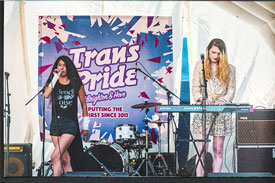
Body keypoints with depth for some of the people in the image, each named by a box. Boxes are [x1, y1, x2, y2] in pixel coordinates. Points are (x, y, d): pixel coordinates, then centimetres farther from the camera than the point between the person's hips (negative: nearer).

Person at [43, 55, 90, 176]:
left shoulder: (76, 84, 3)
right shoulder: (52, 83, 8)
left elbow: (83, 104, 9)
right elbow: (46, 95, -14)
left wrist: (85, 127, 9)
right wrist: (55, 78, -12)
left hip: (70, 124, -3)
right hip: (55, 124, 3)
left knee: (55, 156, -18)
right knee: (65, 160, 6)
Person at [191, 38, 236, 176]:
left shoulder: (229, 69, 9)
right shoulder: (200, 66, 9)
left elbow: (231, 90, 6)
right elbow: (195, 88, 5)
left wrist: (223, 99, -15)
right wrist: (202, 99, -15)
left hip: (221, 112, 1)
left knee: (218, 150, 2)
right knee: (201, 149, -7)